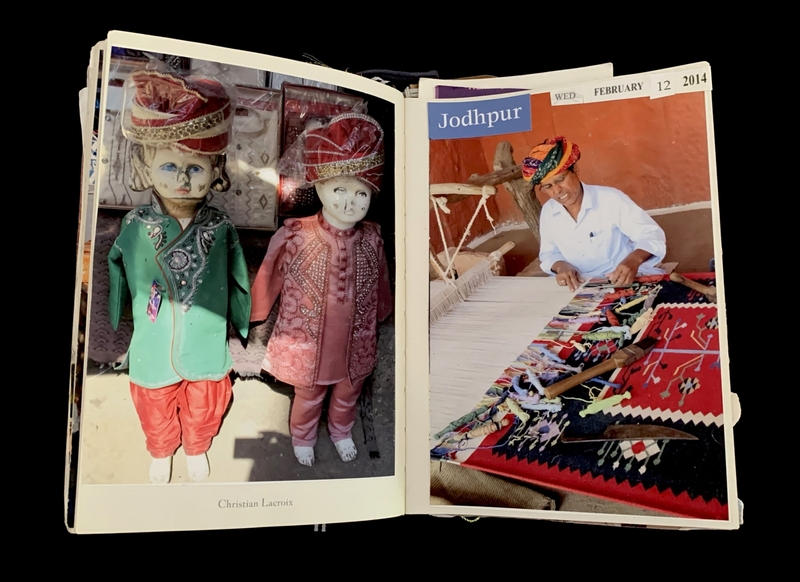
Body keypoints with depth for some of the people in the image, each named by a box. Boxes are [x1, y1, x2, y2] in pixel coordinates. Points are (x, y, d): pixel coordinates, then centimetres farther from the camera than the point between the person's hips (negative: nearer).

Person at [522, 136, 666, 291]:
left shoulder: (611, 199, -13)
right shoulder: (548, 211, 2)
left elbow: (652, 235, -13)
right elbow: (548, 253, 12)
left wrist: (634, 260, -34)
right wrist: (560, 266, -12)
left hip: (625, 281, -2)